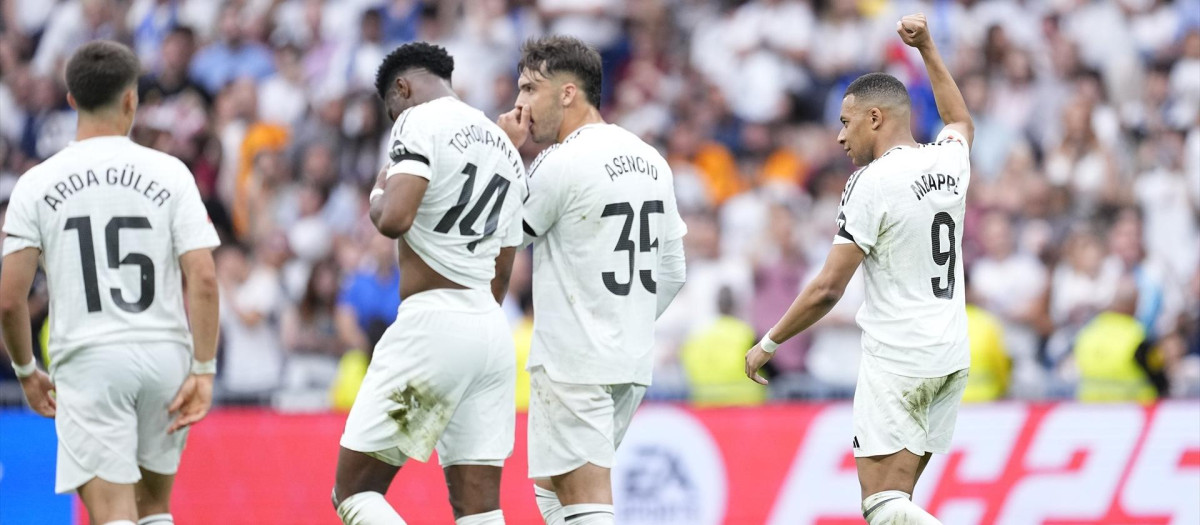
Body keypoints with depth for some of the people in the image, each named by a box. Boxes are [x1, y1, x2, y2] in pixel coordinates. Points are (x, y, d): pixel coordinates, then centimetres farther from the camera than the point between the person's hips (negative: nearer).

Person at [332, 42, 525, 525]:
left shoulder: (420, 123, -5)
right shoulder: (507, 151, 21)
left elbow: (394, 220, -20)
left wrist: (377, 198, 2)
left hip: (431, 322, -8)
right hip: (492, 328, 8)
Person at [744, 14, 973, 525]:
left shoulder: (872, 181, -12)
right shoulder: (949, 161, 8)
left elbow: (828, 289, -13)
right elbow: (960, 121, 36)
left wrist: (768, 345, -2)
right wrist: (926, 47, 39)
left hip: (895, 359, -8)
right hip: (951, 356, 8)